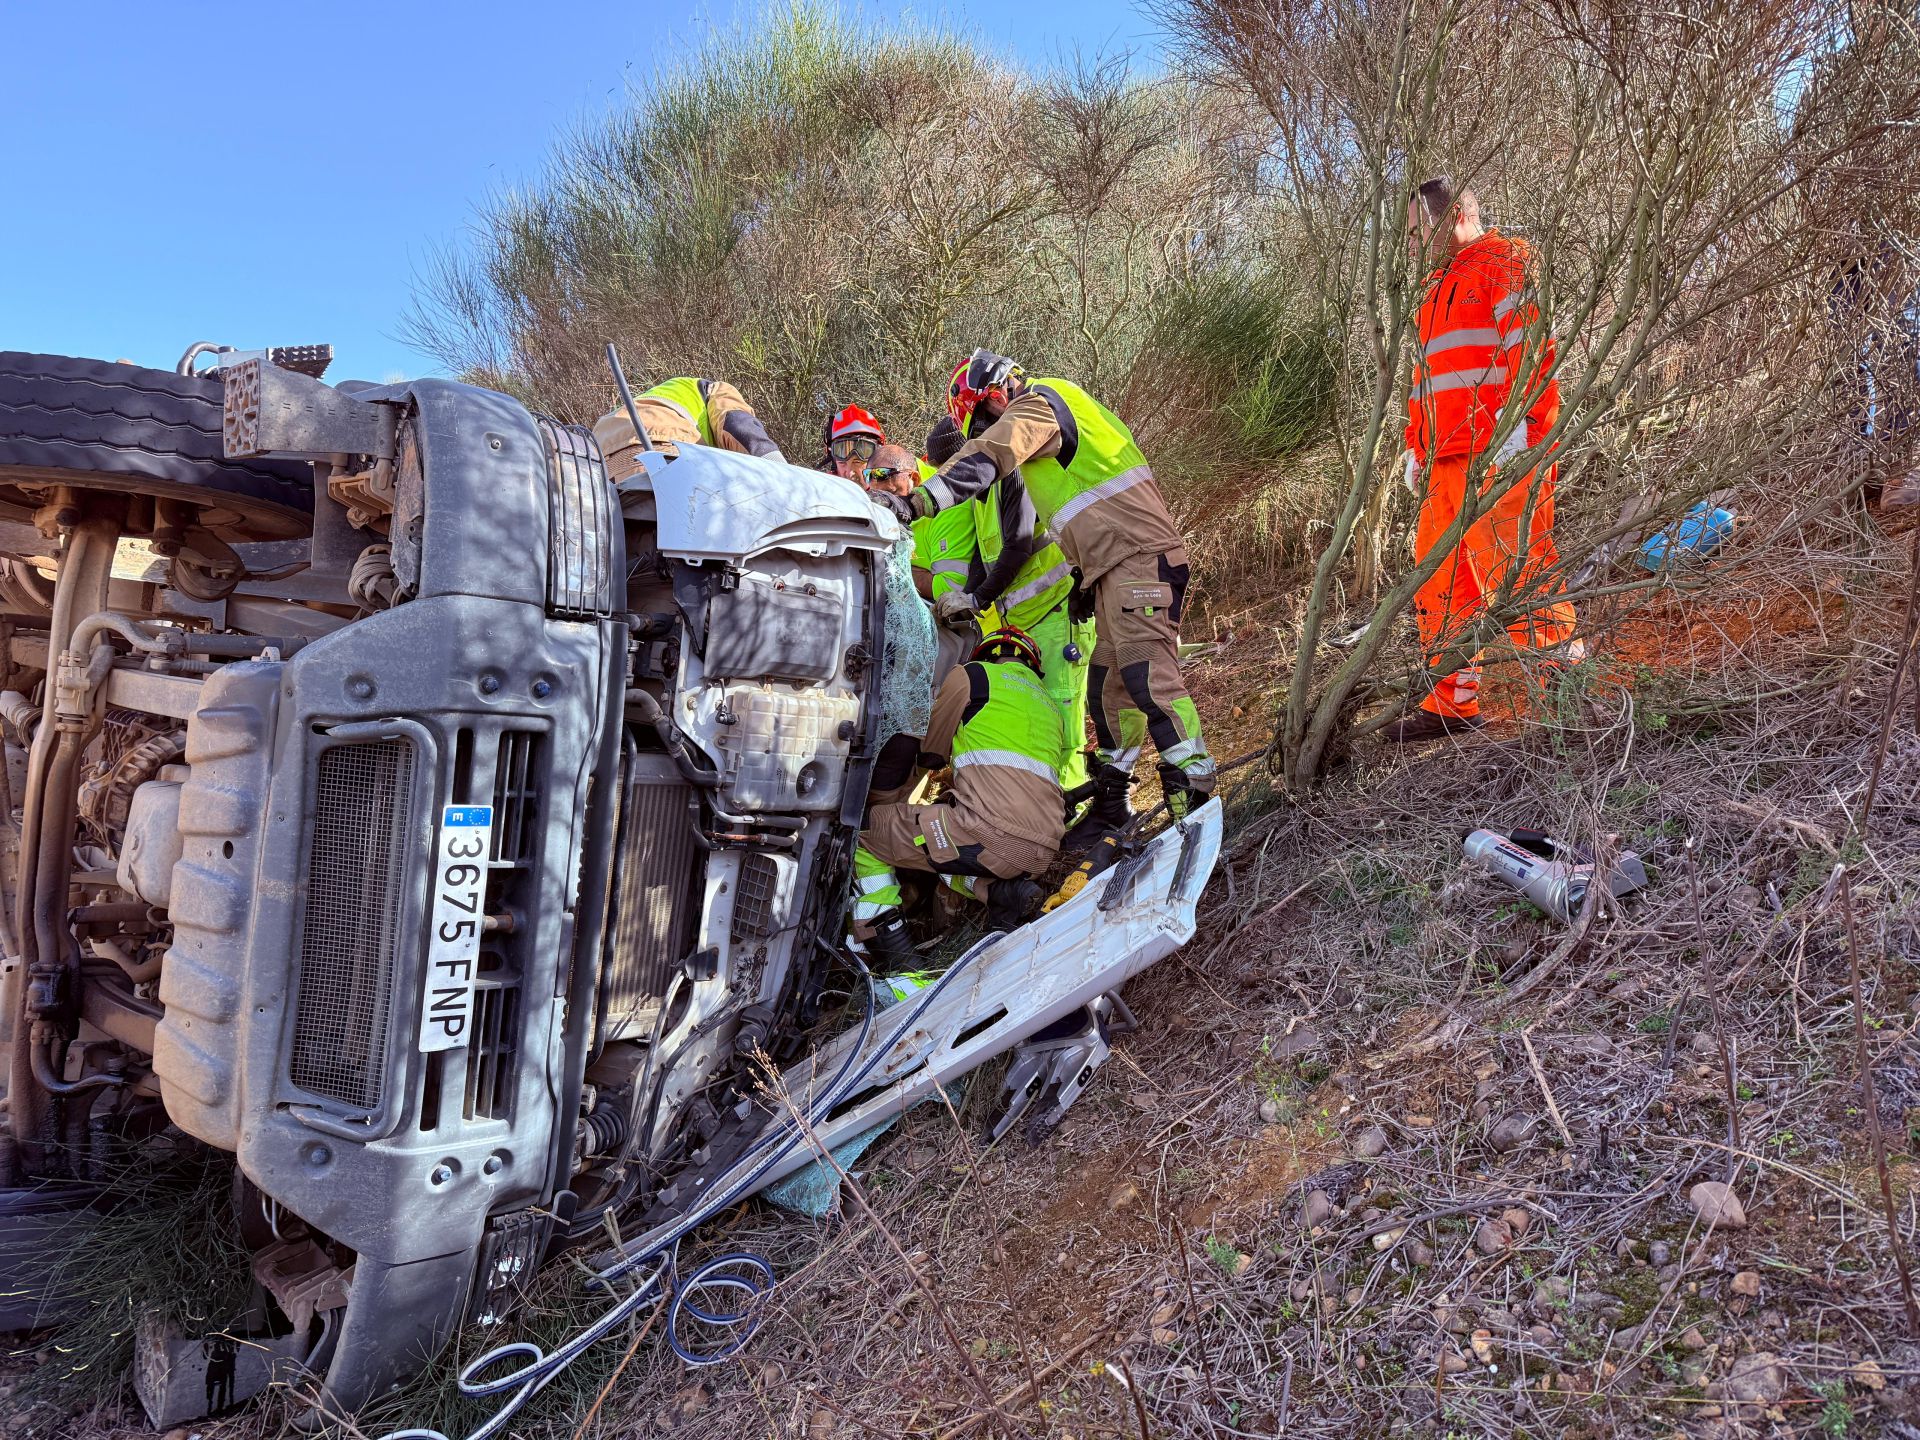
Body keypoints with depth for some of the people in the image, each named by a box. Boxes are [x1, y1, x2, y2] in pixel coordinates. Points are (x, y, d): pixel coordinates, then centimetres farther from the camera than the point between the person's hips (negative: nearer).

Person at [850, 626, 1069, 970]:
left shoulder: (974, 674, 11)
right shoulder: (1050, 705, 30)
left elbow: (931, 755, 18)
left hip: (991, 830, -7)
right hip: (1042, 851, 7)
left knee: (864, 831, 10)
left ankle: (892, 958, -3)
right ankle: (1004, 892, 5)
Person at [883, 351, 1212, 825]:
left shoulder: (1036, 403, -5)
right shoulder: (1057, 407, 26)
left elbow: (987, 458, -23)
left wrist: (918, 501, -31)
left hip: (1139, 555, -10)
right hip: (1117, 565, 10)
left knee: (1146, 673, -19)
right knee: (1108, 686, 11)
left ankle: (1194, 791, -20)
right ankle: (1109, 803, 17)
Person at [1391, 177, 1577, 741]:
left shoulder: (1505, 264, 0)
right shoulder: (1443, 287, 28)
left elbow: (1531, 346, -14)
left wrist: (1516, 419, -24)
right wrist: (1416, 442, 21)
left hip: (1501, 456, -9)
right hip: (1448, 462, 10)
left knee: (1518, 571, -10)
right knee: (1436, 577, 8)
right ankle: (1454, 702, 15)